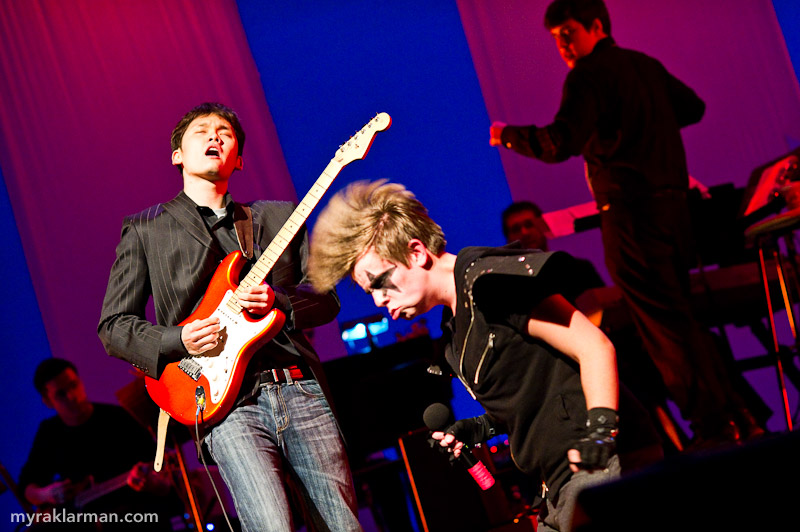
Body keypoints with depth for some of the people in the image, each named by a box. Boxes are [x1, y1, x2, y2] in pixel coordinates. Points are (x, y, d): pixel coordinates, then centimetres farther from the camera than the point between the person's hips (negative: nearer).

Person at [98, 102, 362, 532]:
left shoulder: (278, 217, 19)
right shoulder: (144, 230, 12)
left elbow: (326, 296, 15)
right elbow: (113, 325, 10)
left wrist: (278, 302, -6)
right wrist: (178, 341, -8)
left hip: (301, 388, 3)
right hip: (226, 401, -3)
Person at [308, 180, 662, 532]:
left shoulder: (486, 279, -12)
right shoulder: (454, 326, 17)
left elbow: (594, 347, -17)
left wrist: (601, 429, -29)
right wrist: (483, 429, 9)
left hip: (595, 472, -10)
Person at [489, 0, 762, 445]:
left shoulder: (588, 73, -9)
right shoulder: (646, 65, 16)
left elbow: (560, 144, -18)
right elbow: (694, 107, 28)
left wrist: (508, 135, -4)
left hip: (631, 211, -8)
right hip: (672, 204, 9)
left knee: (665, 326, -5)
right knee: (680, 319, 15)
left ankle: (714, 428, -4)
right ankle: (737, 420, 16)